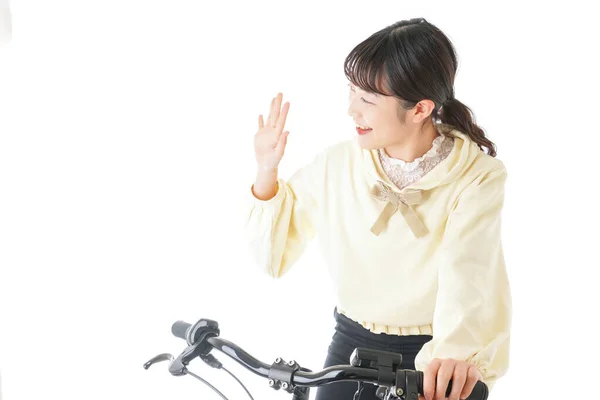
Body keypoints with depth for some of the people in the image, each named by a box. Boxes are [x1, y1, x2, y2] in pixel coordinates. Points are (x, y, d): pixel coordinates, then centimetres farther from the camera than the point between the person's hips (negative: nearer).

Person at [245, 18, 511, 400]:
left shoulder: (476, 178, -14)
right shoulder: (337, 164, -4)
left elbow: (469, 271, -32)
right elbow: (274, 255, 4)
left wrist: (456, 352, -50)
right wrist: (266, 174, -9)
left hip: (434, 357, -3)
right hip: (352, 346, 3)